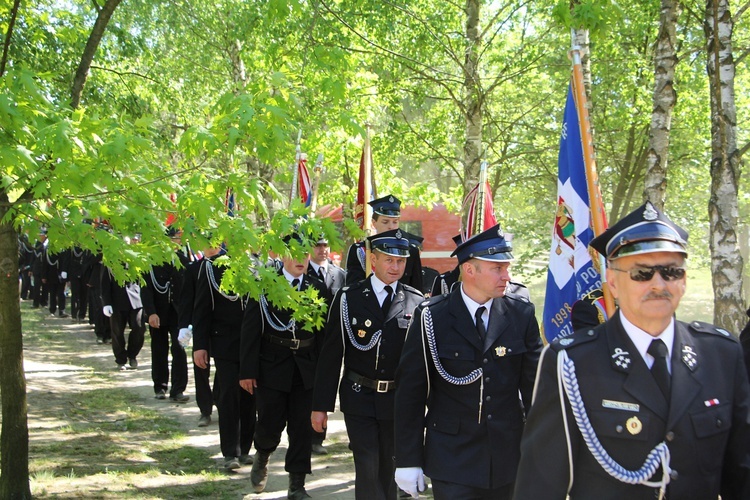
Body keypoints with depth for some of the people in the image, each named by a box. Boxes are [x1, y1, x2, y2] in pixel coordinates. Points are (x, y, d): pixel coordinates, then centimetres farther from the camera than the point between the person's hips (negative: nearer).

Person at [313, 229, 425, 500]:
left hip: (398, 399, 2)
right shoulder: (348, 298, -5)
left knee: (388, 468, 14)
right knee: (367, 468, -5)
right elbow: (331, 354, -3)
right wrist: (320, 405, -4)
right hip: (359, 398, -2)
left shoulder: (416, 301, -2)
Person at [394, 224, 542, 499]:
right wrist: (408, 460, -5)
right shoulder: (432, 317, -7)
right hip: (452, 458, -2)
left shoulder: (521, 314, 0)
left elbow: (534, 383, 4)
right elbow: (410, 391, -4)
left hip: (509, 458, 3)